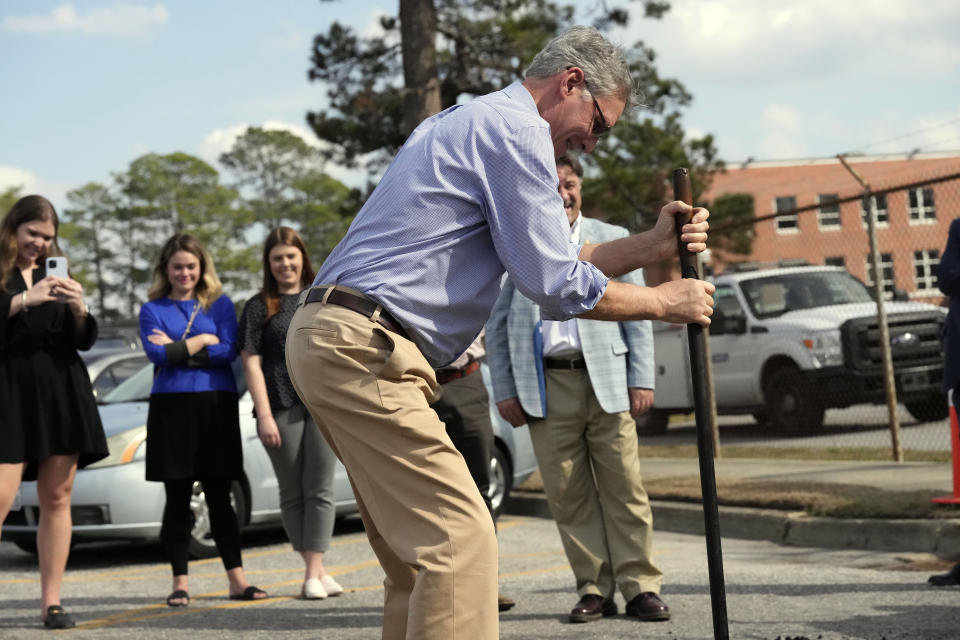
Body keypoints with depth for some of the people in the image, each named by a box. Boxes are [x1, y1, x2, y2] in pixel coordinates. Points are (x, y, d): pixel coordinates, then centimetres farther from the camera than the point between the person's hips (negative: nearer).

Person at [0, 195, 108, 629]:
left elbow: (84, 341, 13)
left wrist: (79, 309, -6)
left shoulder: (57, 274, 18)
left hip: (62, 396, 4)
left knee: (57, 498, 2)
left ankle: (51, 601, 6)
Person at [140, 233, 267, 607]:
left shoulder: (219, 304, 9)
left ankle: (236, 578, 4)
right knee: (177, 499, 3)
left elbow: (229, 351, -6)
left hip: (216, 406, 0)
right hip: (171, 408, 0)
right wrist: (202, 341, -5)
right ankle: (180, 582, 9)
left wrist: (177, 349, -8)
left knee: (219, 496, 1)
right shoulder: (153, 310, 8)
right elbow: (157, 354, -8)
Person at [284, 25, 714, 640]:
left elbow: (547, 262, 25)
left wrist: (654, 244, 17)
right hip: (363, 349, -11)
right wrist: (665, 302, 3)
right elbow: (557, 284, -9)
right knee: (459, 537, -15)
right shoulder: (518, 131, -7)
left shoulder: (472, 123, 26)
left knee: (416, 552, 12)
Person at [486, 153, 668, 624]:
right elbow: (497, 325, 11)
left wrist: (641, 380, 1)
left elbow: (637, 314, 11)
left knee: (623, 487, -3)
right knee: (567, 493, -1)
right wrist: (504, 390, 3)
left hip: (606, 378, 0)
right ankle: (594, 589, 6)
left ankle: (640, 586, 2)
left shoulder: (612, 239, 13)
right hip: (545, 385, 0)